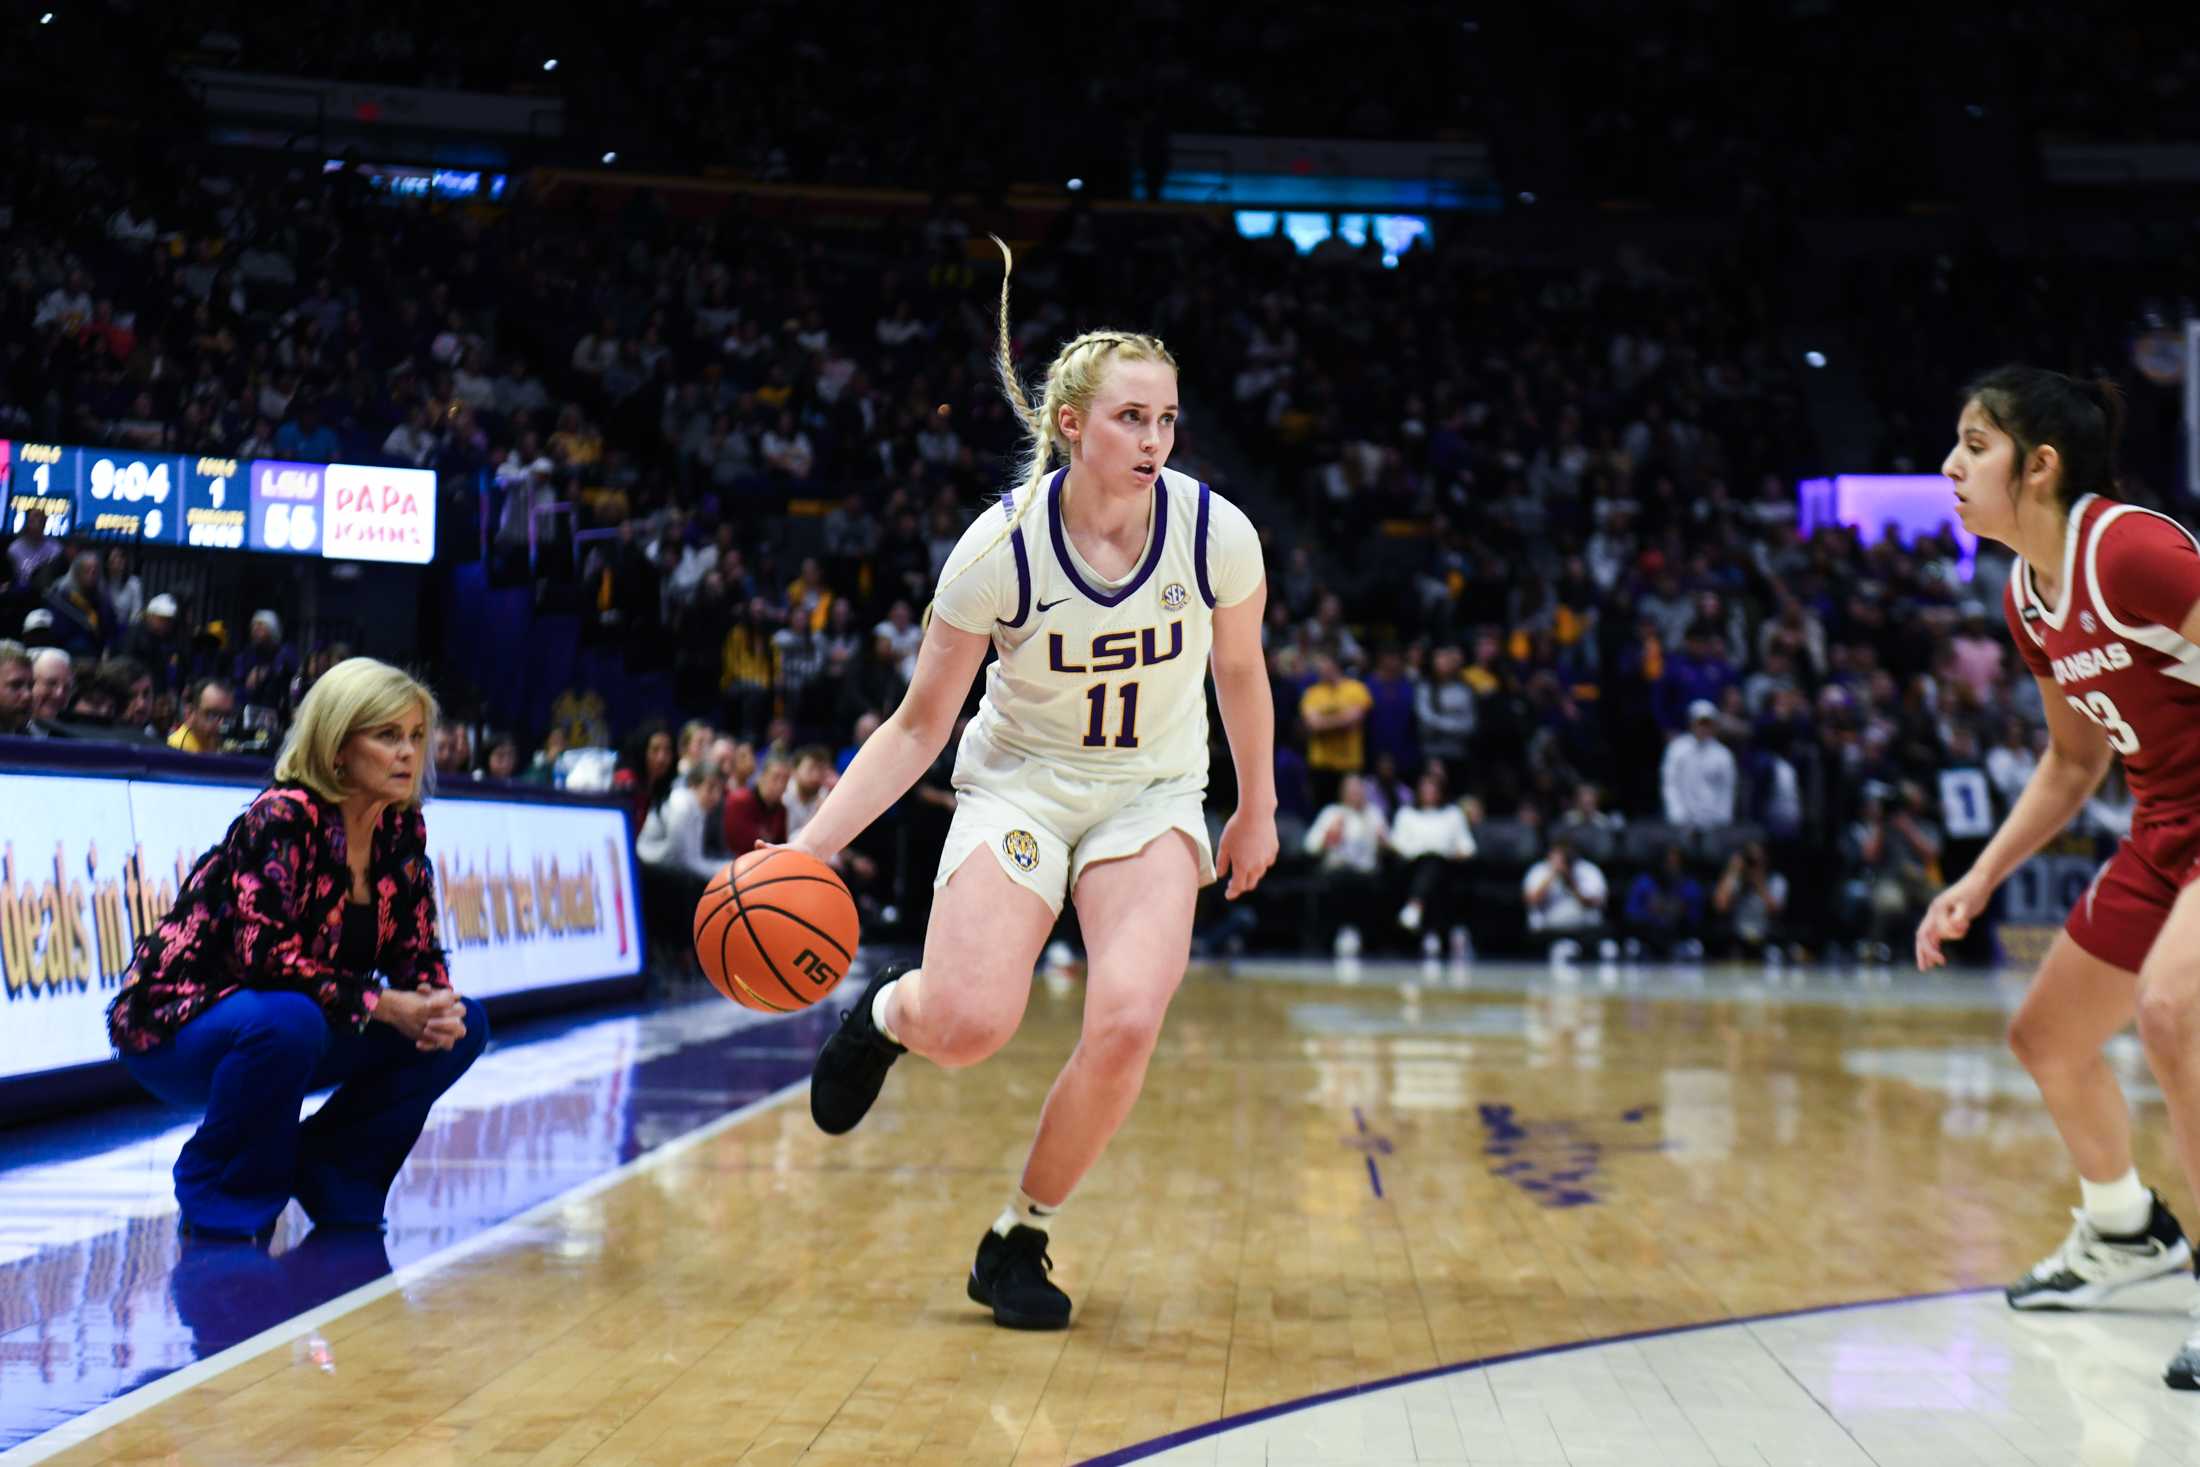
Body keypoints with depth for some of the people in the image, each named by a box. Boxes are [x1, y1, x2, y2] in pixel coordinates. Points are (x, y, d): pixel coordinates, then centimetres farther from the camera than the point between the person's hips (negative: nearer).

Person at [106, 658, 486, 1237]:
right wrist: (383, 1006, -30)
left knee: (464, 1026, -8)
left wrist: (439, 1005, -20)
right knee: (291, 1019, -39)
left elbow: (416, 952, 2)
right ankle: (220, 1192, -13)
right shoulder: (283, 818, -23)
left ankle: (333, 1172, 7)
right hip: (174, 1027, -7)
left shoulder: (402, 830, -1)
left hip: (293, 1028, 7)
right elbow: (267, 954, -30)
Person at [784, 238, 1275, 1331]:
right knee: (966, 1025, -22)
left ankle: (1020, 1240, 3)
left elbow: (1239, 674, 6)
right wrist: (811, 844, -20)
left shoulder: (1216, 532, -15)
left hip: (1152, 797, 2)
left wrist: (1257, 811, 15)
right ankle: (886, 1009, 19)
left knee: (1127, 1022, -22)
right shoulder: (1001, 546, -18)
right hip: (1020, 780, -1)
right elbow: (920, 724, -10)